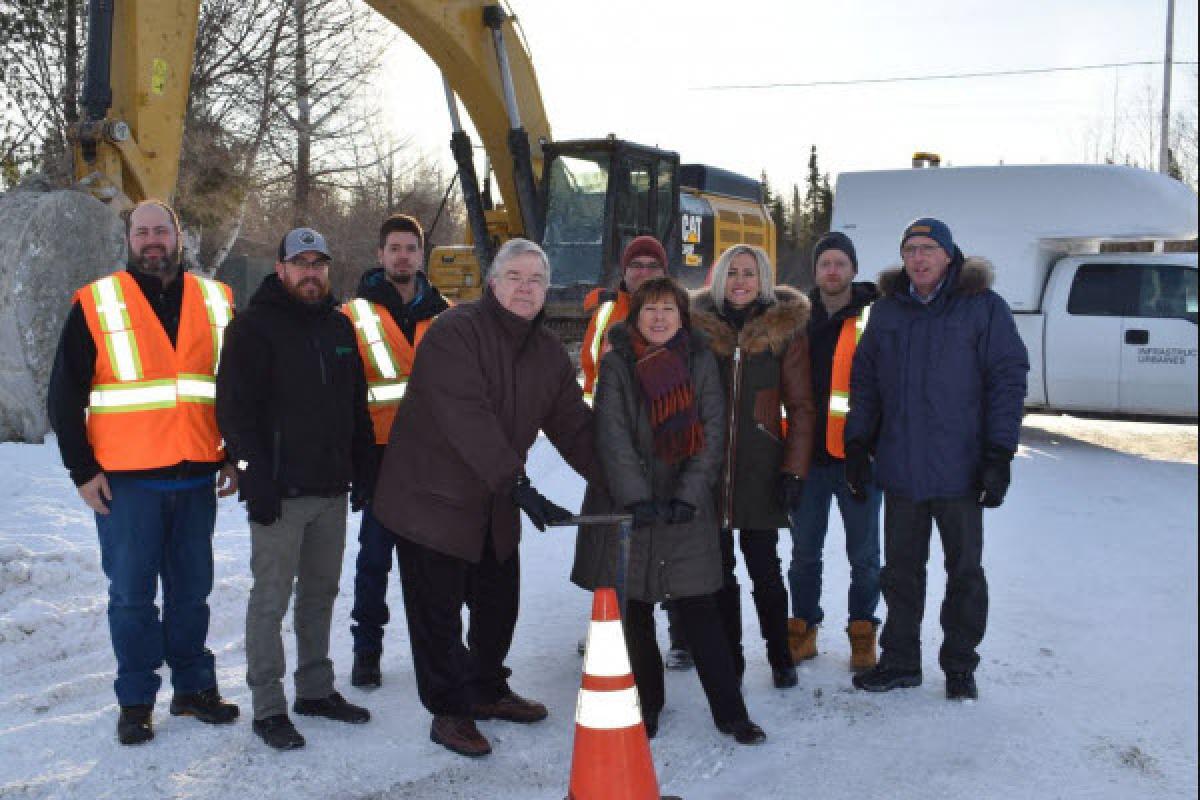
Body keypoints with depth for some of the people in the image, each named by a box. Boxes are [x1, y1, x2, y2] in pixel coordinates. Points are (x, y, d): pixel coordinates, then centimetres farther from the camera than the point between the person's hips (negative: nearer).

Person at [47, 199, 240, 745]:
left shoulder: (216, 302, 8)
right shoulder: (96, 304, 0)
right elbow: (64, 396, 1)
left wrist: (234, 457, 9)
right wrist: (82, 469, -4)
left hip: (196, 476, 3)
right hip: (125, 479, -2)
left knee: (192, 589, 11)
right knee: (131, 593, 4)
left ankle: (194, 686, 24)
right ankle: (136, 700, 17)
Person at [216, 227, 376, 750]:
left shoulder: (339, 326, 15)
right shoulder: (254, 326, -4)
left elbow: (358, 406, 20)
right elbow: (234, 409, -11)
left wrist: (362, 469, 14)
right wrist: (255, 478, -18)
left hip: (332, 490, 6)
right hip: (280, 492, -6)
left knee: (321, 592, 14)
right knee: (271, 599, -2)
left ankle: (316, 689, 26)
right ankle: (268, 707, 7)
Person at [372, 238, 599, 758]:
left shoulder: (548, 351, 5)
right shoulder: (456, 332, -19)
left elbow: (574, 426, 4)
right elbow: (467, 419, -30)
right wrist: (517, 484, -36)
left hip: (496, 504, 7)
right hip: (433, 496, -7)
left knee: (499, 602, 18)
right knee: (439, 612, 3)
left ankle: (487, 690, 39)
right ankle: (448, 711, 19)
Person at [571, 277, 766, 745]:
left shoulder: (700, 362, 3)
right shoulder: (616, 365, 0)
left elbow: (712, 435, -2)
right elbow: (613, 437, -9)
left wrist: (688, 495, -12)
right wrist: (636, 497, -20)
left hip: (686, 512, 0)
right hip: (626, 509, 0)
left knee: (699, 615, -2)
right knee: (633, 616, 8)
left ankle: (730, 713, 9)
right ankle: (646, 708, 24)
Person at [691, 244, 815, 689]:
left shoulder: (786, 330, 0)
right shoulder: (700, 326, 5)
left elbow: (800, 406, 0)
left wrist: (794, 469, -8)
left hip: (760, 465, -2)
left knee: (763, 565, 1)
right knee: (719, 565, 8)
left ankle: (780, 656, 19)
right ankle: (729, 657, 21)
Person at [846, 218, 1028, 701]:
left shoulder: (984, 307, -4)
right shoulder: (887, 309, 9)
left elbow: (1007, 381, -7)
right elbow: (864, 380, 11)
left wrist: (999, 453, -13)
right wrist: (857, 444, 5)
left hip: (960, 470, -3)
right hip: (900, 468, 4)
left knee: (965, 571, 9)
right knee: (900, 569, 12)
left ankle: (959, 665, 24)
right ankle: (899, 660, 25)